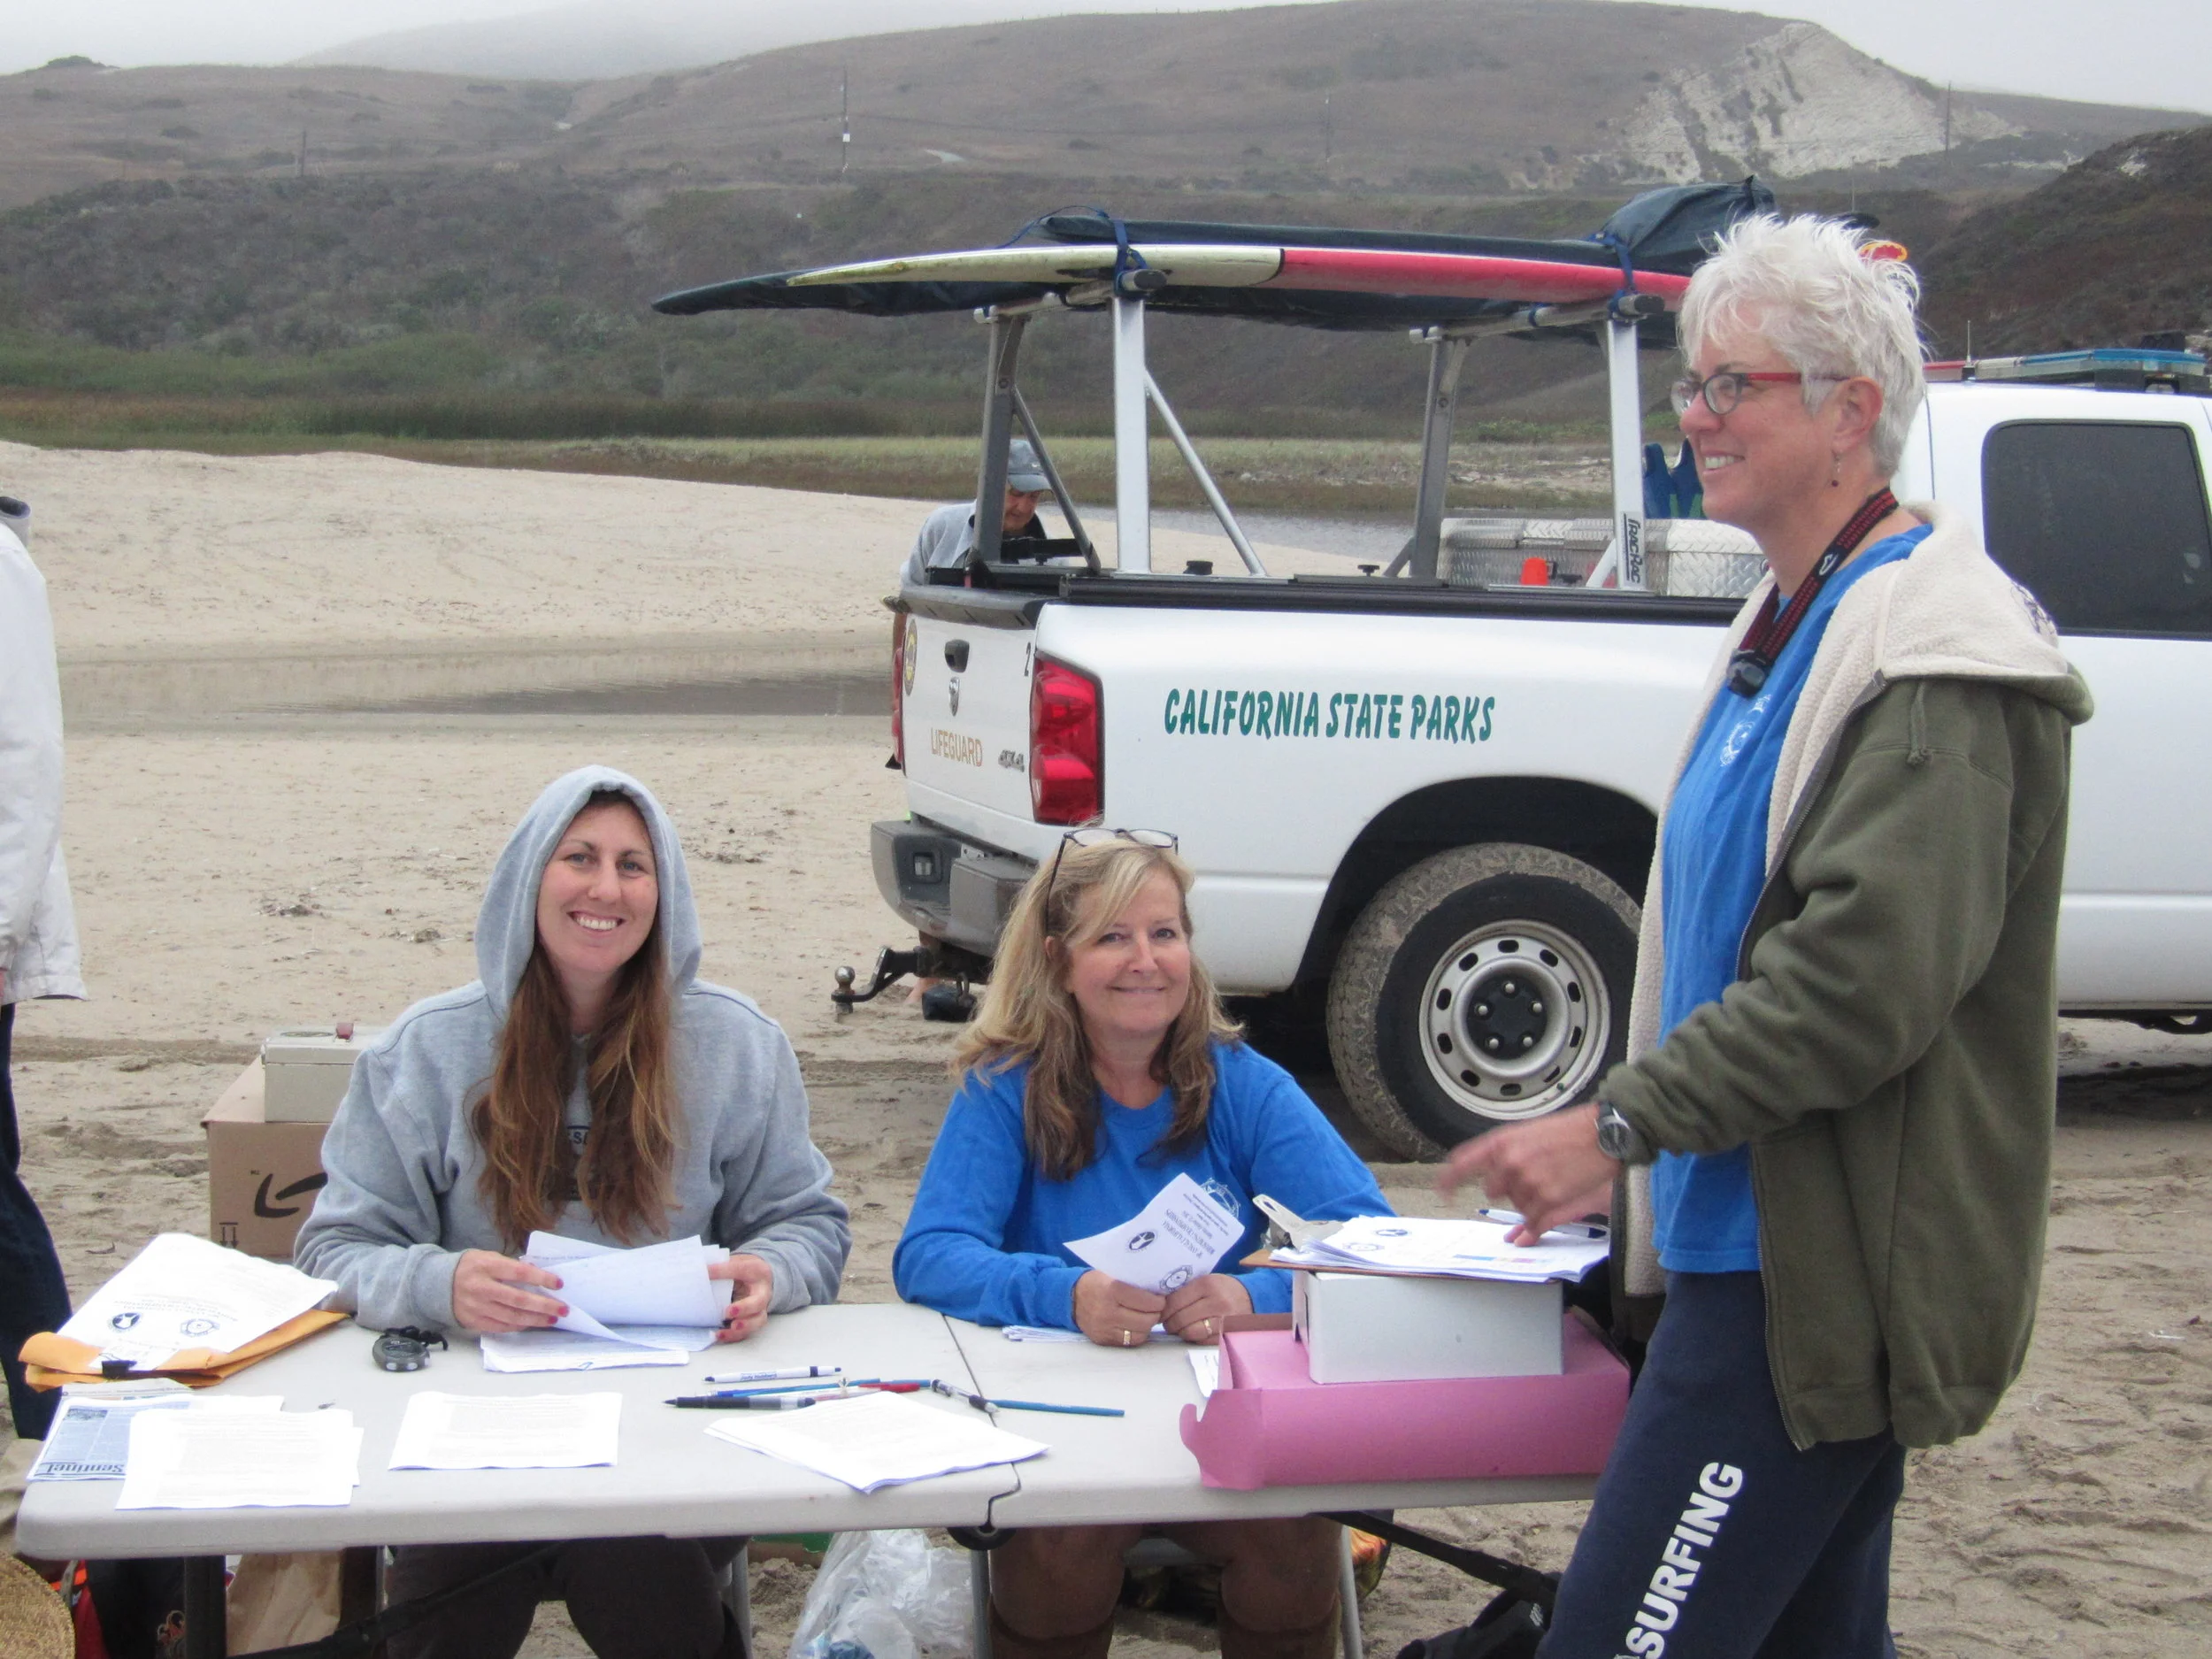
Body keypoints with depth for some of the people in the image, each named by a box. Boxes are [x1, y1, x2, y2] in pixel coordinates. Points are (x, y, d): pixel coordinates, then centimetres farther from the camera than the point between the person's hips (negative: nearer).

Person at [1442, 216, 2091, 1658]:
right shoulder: (1799, 621, 16)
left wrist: (1620, 1124, -21)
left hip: (1822, 1281, -10)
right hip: (1758, 1252, 10)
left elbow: (1868, 980, -25)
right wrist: (1642, 1137, 16)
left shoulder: (1933, 663, -17)